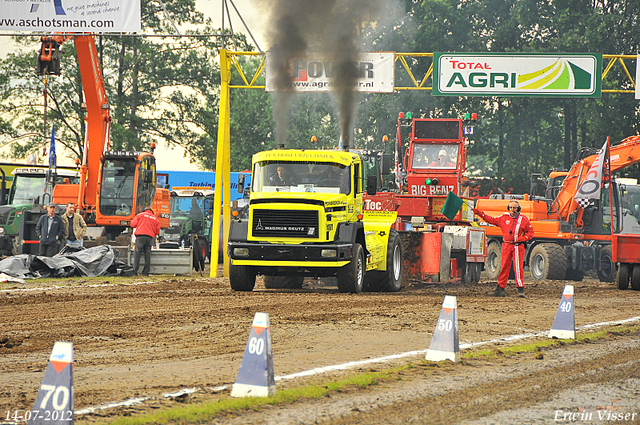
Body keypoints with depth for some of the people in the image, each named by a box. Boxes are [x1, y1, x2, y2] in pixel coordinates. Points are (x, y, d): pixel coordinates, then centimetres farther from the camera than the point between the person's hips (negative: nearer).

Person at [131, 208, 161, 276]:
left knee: (137, 252, -3)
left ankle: (135, 270, -12)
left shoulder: (140, 215, 12)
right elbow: (157, 232, 18)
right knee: (147, 254, 6)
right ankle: (146, 271, 3)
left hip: (140, 235, -2)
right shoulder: (155, 219, 20)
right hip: (150, 237, 2)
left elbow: (133, 224, 8)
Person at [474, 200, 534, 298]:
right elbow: (491, 220, 15)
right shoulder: (504, 218, 10)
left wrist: (522, 238, -10)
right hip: (506, 245, 3)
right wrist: (480, 213, 9)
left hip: (518, 246, -3)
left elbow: (530, 232, 7)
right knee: (504, 267, 5)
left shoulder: (523, 219, 3)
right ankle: (501, 288, 11)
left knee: (518, 267, -9)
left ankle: (521, 289, -6)